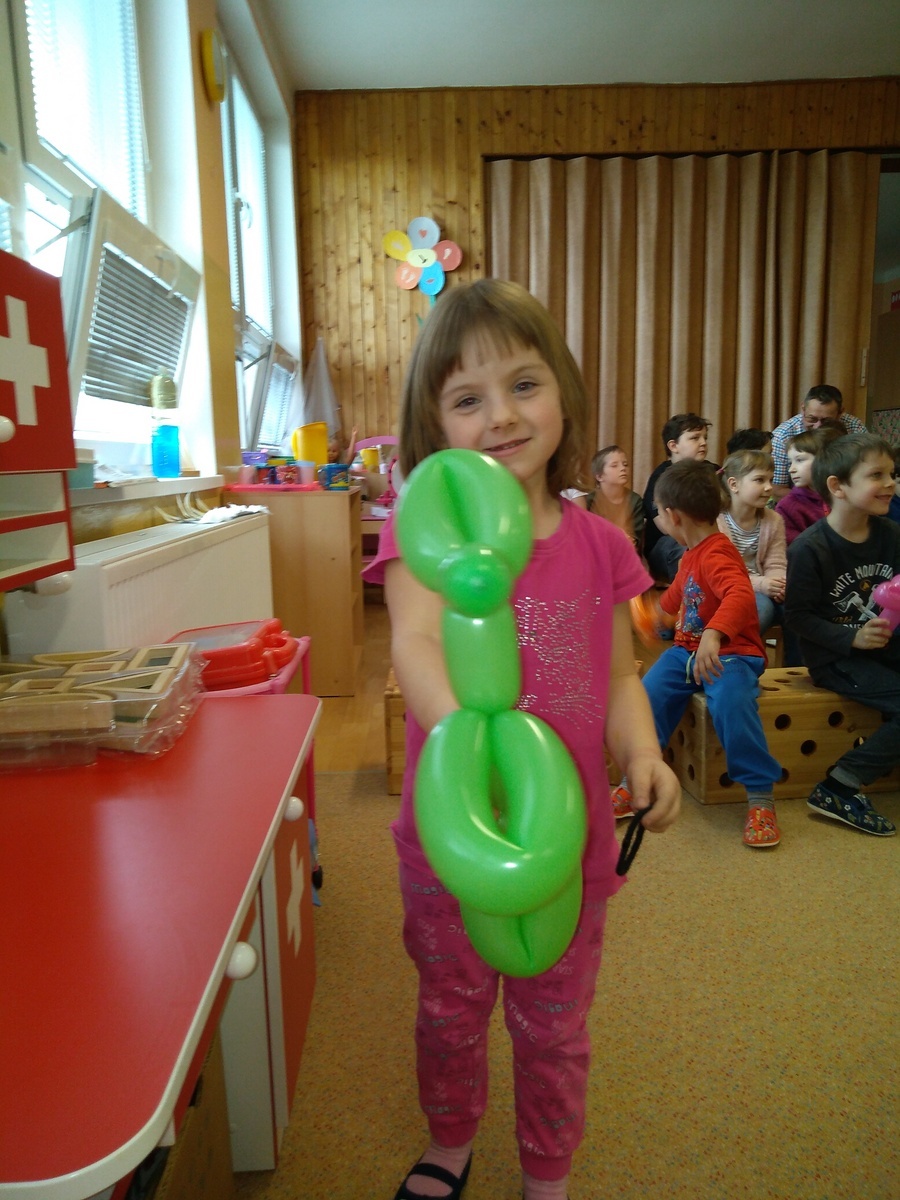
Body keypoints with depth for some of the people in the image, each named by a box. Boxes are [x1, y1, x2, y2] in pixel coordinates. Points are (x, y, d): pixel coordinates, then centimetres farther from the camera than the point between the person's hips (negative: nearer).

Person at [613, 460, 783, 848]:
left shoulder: (716, 554, -18)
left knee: (732, 703, -34)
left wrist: (713, 635, -53)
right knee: (650, 694, -14)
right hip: (687, 649, 8)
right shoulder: (692, 554, 13)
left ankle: (761, 795, -17)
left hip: (730, 652, -8)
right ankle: (635, 781, -1)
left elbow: (740, 596, -38)